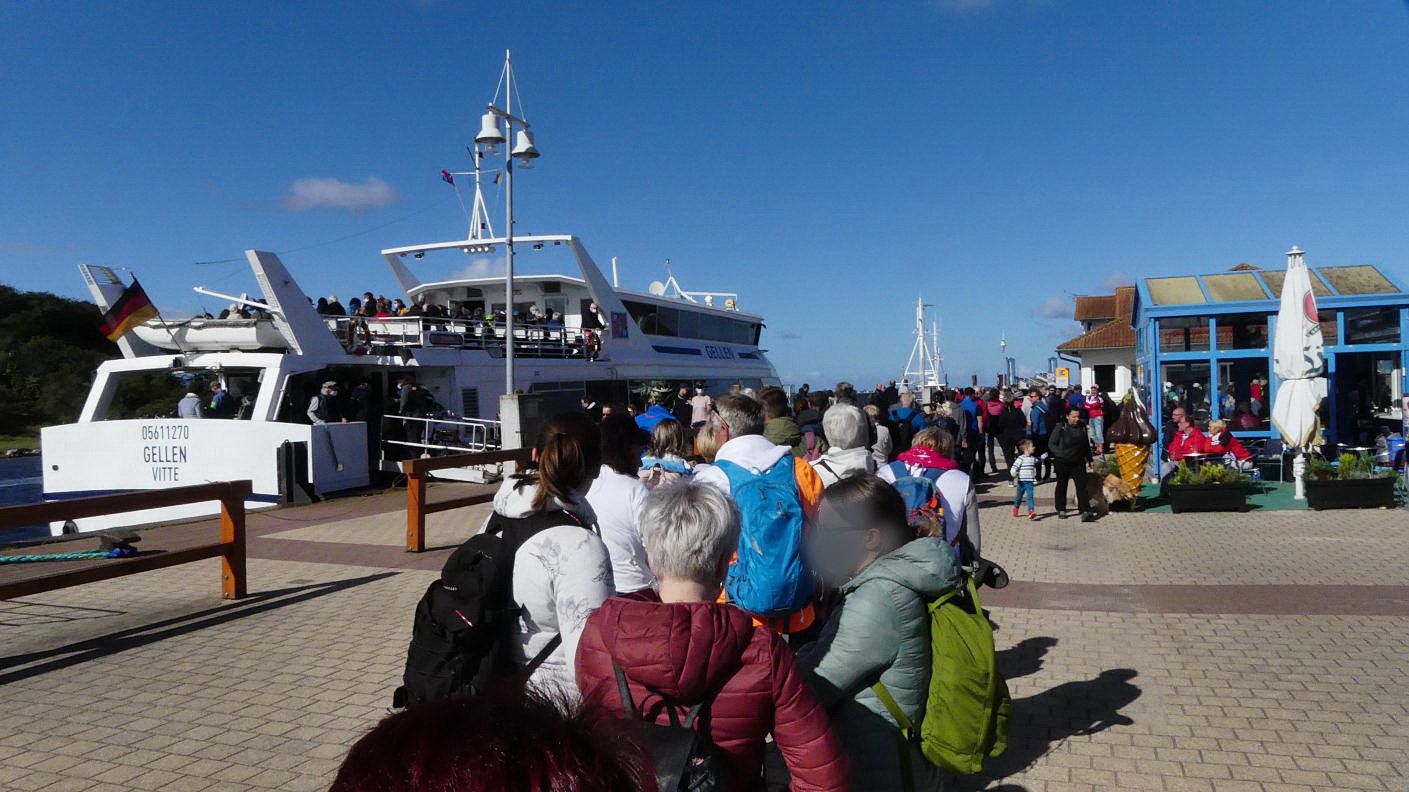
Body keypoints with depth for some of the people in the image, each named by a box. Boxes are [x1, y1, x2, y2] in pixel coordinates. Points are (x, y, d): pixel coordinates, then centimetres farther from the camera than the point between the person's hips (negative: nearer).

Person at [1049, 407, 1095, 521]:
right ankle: (1061, 510, 25)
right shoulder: (1060, 428, -7)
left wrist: (1089, 459, 19)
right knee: (1062, 486, 10)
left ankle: (1085, 512, -15)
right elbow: (1051, 444, -5)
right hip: (1062, 463, -2)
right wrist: (1061, 454, -15)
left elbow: (1086, 445, 19)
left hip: (1078, 462, 2)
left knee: (1082, 486, -9)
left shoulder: (1082, 428, 6)